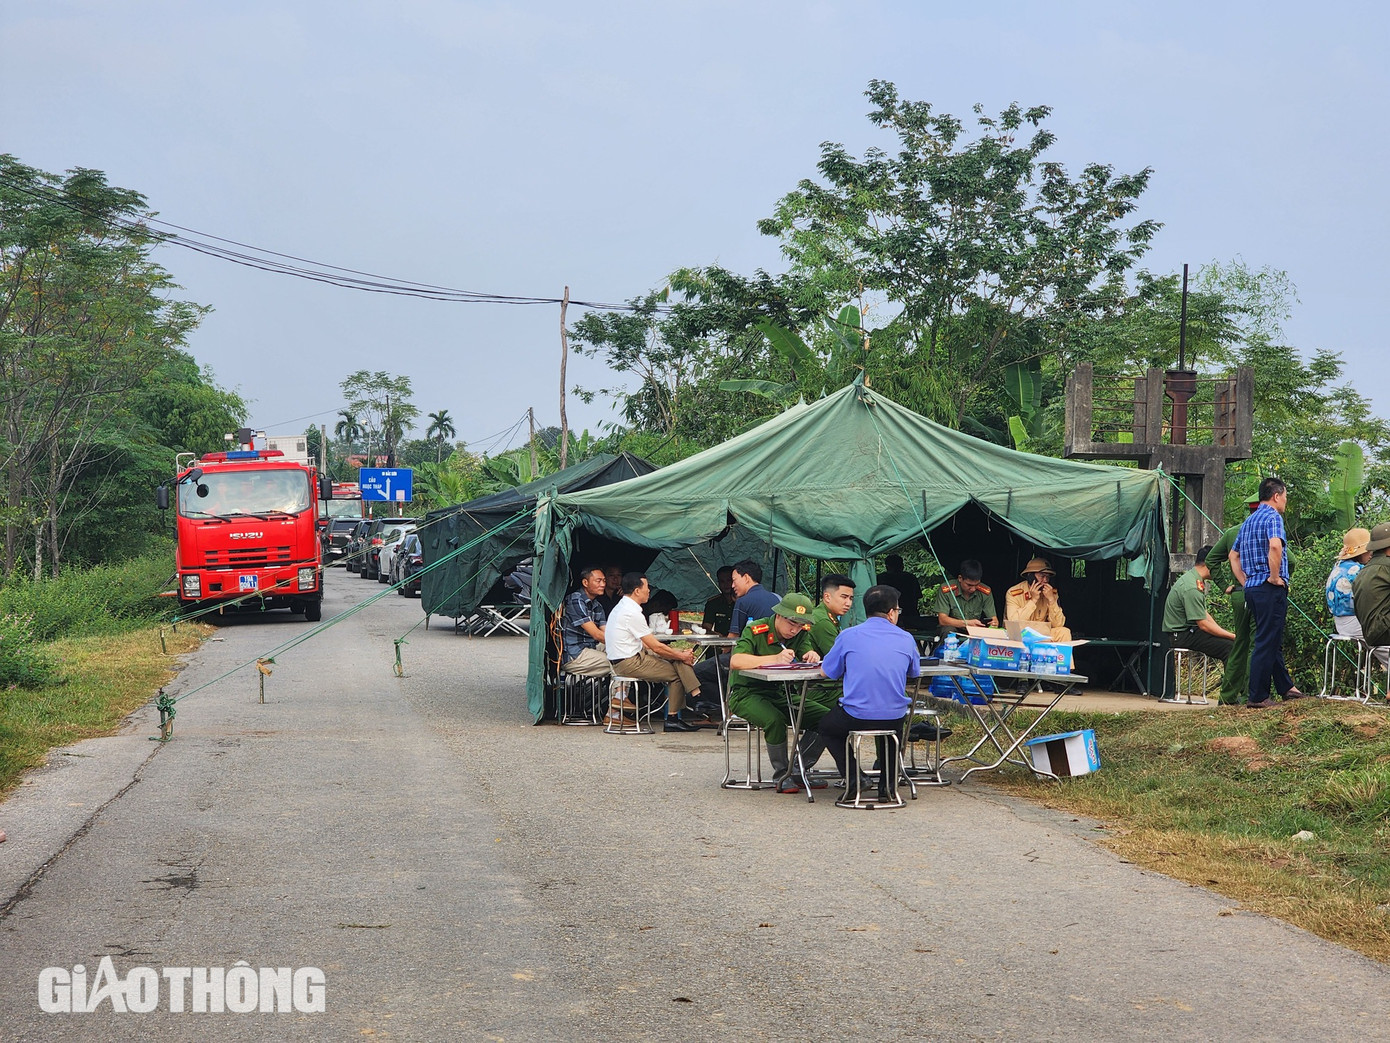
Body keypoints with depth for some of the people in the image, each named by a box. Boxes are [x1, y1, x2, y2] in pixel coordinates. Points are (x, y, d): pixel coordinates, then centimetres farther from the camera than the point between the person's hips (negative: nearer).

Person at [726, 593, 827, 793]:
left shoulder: (801, 634, 3)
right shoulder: (755, 631, -18)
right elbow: (735, 661, -32)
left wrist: (813, 656, -31)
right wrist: (775, 659, -40)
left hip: (780, 693, 6)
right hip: (746, 694, -6)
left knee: (824, 717, -11)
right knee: (774, 720, -36)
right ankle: (782, 774, -13)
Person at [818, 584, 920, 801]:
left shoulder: (848, 636, -3)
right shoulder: (906, 639, 2)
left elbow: (827, 671, 8)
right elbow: (915, 672, 20)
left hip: (855, 718, -2)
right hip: (894, 718, 3)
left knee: (826, 726, 29)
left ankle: (853, 780, 12)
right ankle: (886, 784, 25)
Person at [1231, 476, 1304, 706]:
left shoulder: (1248, 521, 18)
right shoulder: (1273, 517, -10)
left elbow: (1234, 555, 23)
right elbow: (1275, 545, -29)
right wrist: (1275, 576, -19)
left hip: (1252, 589, 9)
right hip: (1270, 590, -9)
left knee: (1273, 641, 17)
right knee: (1266, 642, -6)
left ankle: (1285, 687, 26)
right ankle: (1256, 696, -5)